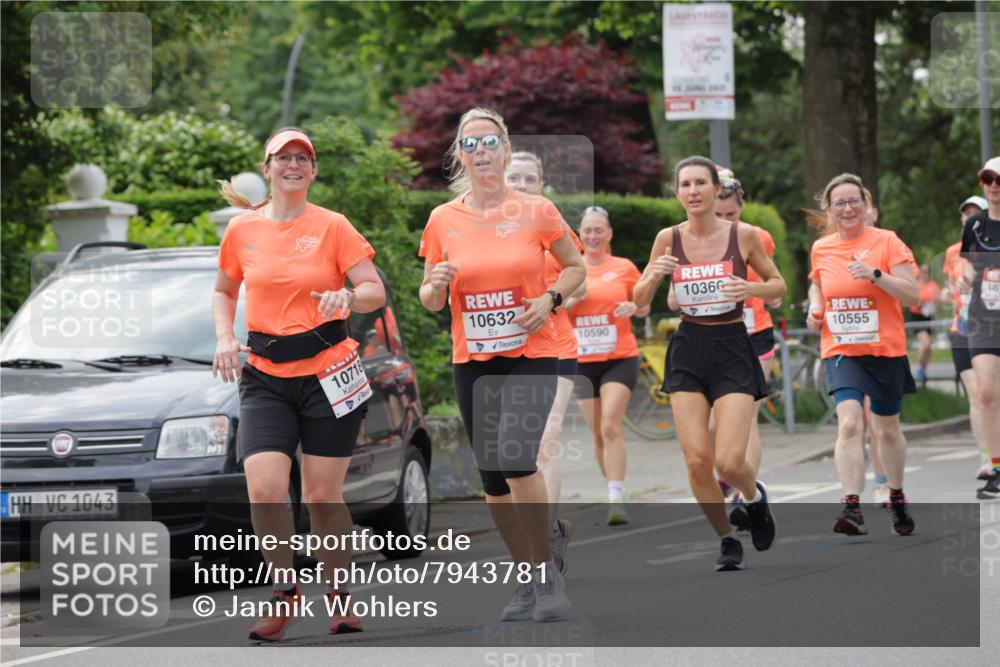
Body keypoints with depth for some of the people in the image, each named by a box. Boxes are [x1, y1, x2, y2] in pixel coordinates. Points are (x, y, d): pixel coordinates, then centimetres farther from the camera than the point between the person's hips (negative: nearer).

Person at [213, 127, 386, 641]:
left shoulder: (332, 227, -1)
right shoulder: (242, 230, 6)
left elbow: (376, 291, -4)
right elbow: (224, 292, 21)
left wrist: (348, 296, -26)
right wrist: (225, 338, 4)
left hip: (327, 373, -2)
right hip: (265, 377, 2)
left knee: (323, 496, 2)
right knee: (264, 490, -15)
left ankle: (340, 596, 22)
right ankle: (286, 590, 5)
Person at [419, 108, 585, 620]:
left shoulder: (537, 211, -4)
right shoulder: (443, 220, 2)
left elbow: (575, 267, 9)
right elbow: (431, 302, 10)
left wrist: (550, 299, -10)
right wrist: (436, 285, -13)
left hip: (532, 354, -3)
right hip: (472, 362, 3)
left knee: (516, 456, -23)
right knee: (492, 477, 5)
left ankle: (546, 572, -9)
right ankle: (525, 579, 22)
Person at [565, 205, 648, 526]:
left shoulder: (625, 268, 2)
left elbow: (644, 308, 11)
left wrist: (633, 307, -11)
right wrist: (572, 300, -13)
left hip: (620, 358, -3)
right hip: (582, 362, 3)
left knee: (610, 426, -17)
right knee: (598, 433, 6)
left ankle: (617, 501, -19)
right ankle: (615, 496, 20)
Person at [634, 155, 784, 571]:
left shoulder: (743, 235, -4)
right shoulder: (668, 239, 0)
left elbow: (778, 286, 7)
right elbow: (640, 301, 6)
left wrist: (750, 289, -14)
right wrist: (654, 276, -15)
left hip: (732, 350, -2)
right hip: (688, 352, 2)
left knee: (729, 461, -12)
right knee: (697, 460, -7)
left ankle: (754, 497, 24)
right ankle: (727, 540, 14)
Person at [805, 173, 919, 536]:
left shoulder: (886, 241, -6)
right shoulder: (820, 248, 5)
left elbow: (911, 294, -12)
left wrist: (875, 274, -25)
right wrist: (814, 309, 5)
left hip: (885, 350, -1)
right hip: (840, 351, 1)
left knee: (887, 429, 13)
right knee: (849, 422, -20)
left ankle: (897, 498, 36)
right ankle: (852, 507, -24)